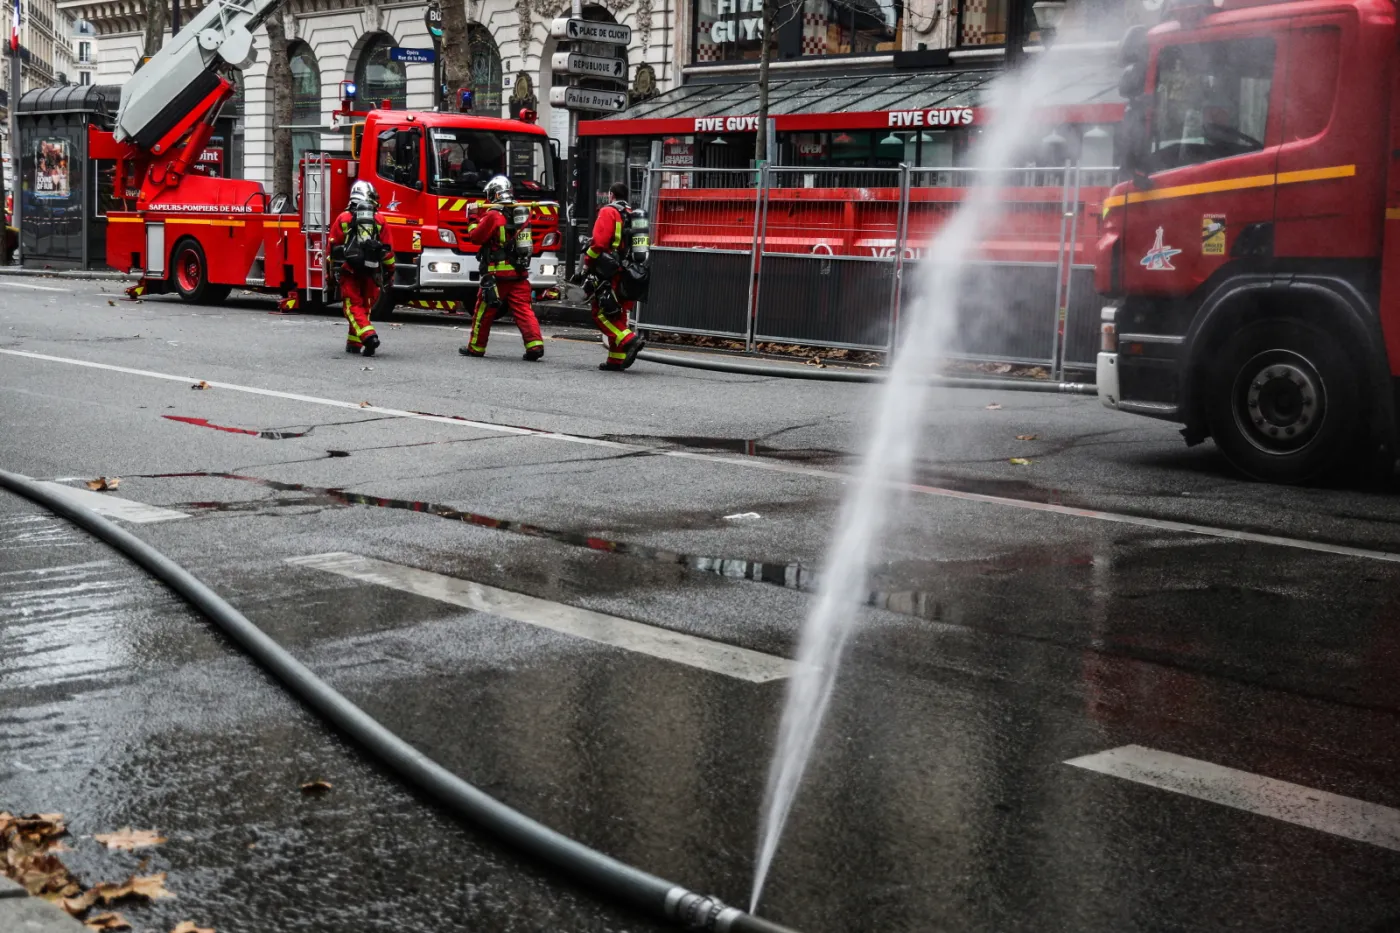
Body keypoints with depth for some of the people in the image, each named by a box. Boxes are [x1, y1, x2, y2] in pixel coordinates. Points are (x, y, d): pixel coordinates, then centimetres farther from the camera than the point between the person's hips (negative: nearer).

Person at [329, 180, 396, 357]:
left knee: (353, 306, -1)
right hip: (371, 272, 2)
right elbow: (387, 249, 4)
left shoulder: (343, 218, 0)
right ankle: (354, 343, 20)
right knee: (364, 306, 16)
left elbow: (333, 248, 3)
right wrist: (390, 271, 13)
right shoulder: (379, 220, 2)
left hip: (349, 270, -2)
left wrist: (331, 270, 12)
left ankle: (368, 335, -23)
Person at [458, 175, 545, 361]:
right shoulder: (522, 213, 7)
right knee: (523, 309, 1)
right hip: (520, 272, 5)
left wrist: (473, 222, 14)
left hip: (497, 274, -5)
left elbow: (475, 237, -5)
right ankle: (535, 344, -14)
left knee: (484, 311, 8)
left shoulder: (493, 215, -12)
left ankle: (476, 347, 18)